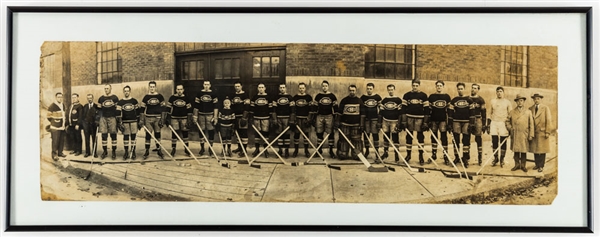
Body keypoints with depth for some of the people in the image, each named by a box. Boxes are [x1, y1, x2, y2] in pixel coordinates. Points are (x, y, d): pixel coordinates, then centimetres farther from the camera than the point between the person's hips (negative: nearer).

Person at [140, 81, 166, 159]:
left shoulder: (160, 96, 3)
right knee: (148, 134, 1)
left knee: (157, 134, 6)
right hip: (148, 118, 0)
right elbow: (142, 108, 6)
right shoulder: (146, 97, 5)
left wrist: (162, 119, -4)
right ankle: (147, 151, 8)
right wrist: (141, 120, 0)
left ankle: (159, 150, 15)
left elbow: (163, 108, 3)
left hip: (157, 118, 0)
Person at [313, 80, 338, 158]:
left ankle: (331, 150, 5)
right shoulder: (318, 96, 8)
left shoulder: (332, 96, 5)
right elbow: (315, 107, 10)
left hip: (329, 116, -1)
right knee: (319, 133, 3)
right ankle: (319, 150, 14)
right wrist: (313, 118, 5)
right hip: (320, 116, 1)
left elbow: (335, 108, 6)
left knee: (330, 133, -1)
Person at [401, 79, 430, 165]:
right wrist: (404, 120, -1)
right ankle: (408, 154, 16)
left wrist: (426, 122, -2)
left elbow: (426, 109, 3)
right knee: (409, 136, 6)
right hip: (409, 118, 1)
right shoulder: (407, 95, 5)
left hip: (420, 119, -1)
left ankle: (421, 156, 9)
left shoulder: (423, 95, 3)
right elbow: (403, 108, 5)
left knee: (420, 137, 2)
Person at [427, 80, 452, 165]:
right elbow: (428, 109, 5)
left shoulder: (446, 96, 4)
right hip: (433, 120, 1)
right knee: (434, 137, 9)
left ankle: (446, 156, 0)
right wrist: (428, 121, 1)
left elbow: (449, 109, 5)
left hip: (443, 120, -1)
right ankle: (434, 155, 19)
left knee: (444, 137, -3)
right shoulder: (431, 96, 5)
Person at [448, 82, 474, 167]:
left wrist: (471, 123, -5)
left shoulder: (469, 100, 4)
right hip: (456, 122, 1)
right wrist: (449, 123, 0)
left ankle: (465, 158, 3)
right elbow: (450, 112, 6)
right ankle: (456, 157, 11)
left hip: (466, 122, -1)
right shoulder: (454, 100, 7)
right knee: (456, 140, 1)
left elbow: (472, 112, 2)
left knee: (466, 140, -2)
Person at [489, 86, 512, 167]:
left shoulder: (507, 102, 2)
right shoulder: (492, 101, 9)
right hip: (494, 123, 2)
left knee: (503, 142, 0)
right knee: (494, 142, 3)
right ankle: (495, 158, 14)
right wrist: (488, 124, 9)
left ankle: (502, 159, 9)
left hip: (503, 123, -2)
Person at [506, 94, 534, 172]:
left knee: (524, 151, 2)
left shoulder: (528, 112, 7)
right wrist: (510, 128, -1)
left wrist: (531, 135, -1)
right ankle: (517, 164, 14)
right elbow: (508, 122, 17)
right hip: (515, 135, 1)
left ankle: (523, 165, 12)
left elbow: (531, 124, 5)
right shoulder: (512, 112, 9)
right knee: (516, 151, 4)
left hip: (524, 135, -1)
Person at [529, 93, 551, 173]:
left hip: (542, 132, -3)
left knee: (542, 150, -1)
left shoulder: (545, 108, -1)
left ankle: (541, 166, 5)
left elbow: (548, 120, -3)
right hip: (533, 133, 3)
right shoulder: (530, 109, 8)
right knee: (535, 149, 6)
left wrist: (547, 132, -9)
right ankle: (537, 164, 17)